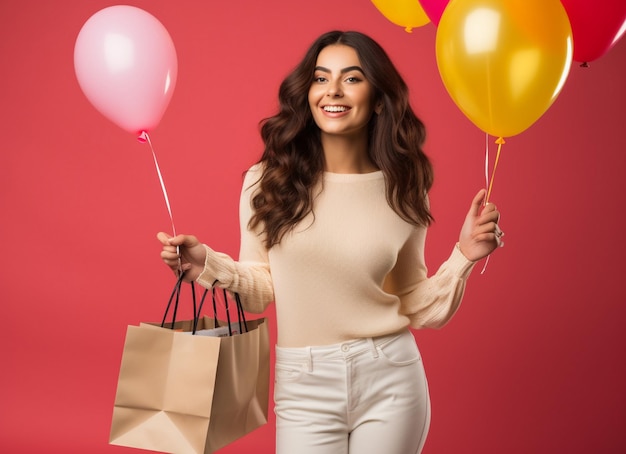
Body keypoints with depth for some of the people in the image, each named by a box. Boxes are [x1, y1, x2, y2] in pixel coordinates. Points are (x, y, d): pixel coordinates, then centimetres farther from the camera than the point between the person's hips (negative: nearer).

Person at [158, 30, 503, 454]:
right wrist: (208, 265, -10)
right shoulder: (267, 182, -5)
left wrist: (463, 257, -7)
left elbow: (418, 310, 5)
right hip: (305, 387, 0)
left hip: (390, 384, 1)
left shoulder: (403, 193, -1)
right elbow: (263, 289, 6)